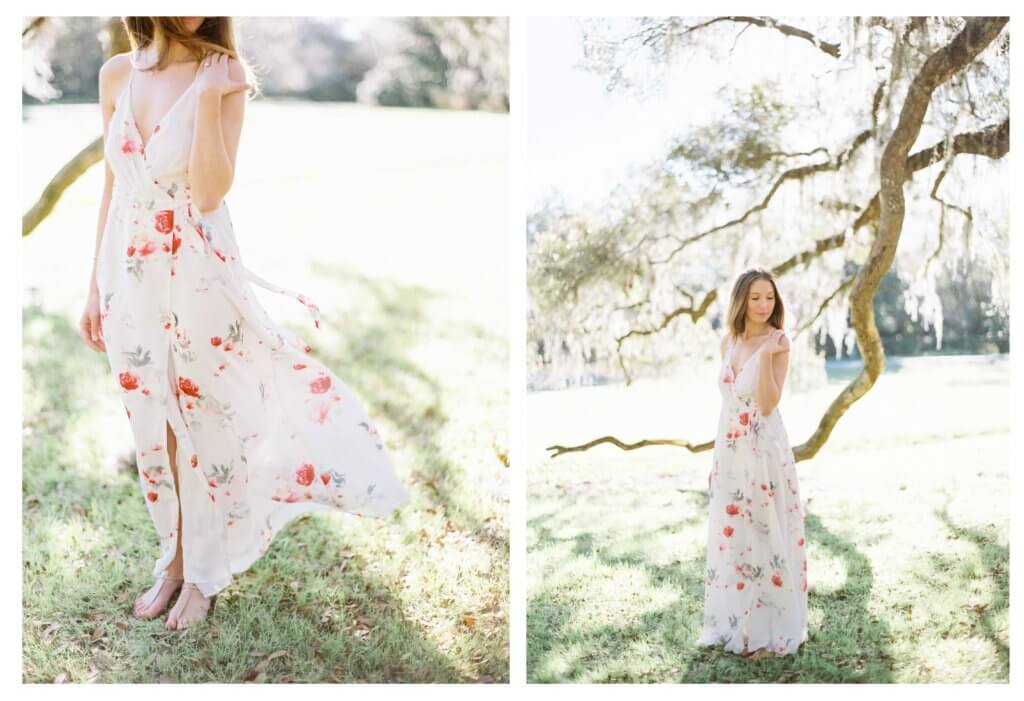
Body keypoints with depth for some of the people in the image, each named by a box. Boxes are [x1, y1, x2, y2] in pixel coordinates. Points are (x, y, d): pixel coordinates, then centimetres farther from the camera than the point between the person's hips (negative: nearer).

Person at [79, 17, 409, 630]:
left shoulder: (223, 75, -9)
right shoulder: (117, 73, 3)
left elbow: (208, 194, -18)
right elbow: (112, 186, 10)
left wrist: (208, 97, -23)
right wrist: (96, 286, 12)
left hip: (197, 278, -4)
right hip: (131, 279, 4)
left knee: (203, 424, 7)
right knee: (155, 427, 15)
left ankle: (203, 571, 26)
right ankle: (175, 556, 34)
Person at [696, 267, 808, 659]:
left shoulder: (778, 342, -10)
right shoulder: (729, 342, 8)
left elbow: (768, 404, -18)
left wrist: (766, 356, -27)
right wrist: (720, 451, 16)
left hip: (764, 451, -6)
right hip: (729, 450, 6)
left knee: (763, 535, 0)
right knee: (730, 534, 12)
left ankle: (767, 630, 10)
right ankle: (735, 623, 26)